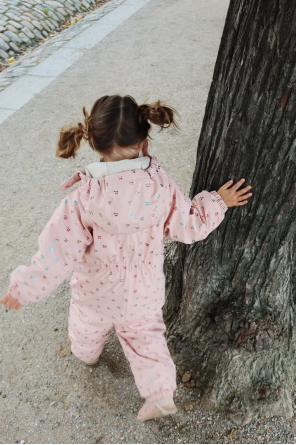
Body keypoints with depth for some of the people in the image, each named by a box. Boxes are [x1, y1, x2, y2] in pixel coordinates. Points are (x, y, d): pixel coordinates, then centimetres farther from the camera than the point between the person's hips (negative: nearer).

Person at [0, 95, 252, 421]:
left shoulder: (85, 196, -30)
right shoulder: (162, 186, -24)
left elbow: (59, 250, -25)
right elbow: (188, 228, -10)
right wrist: (218, 202, 5)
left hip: (97, 289, -1)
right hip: (143, 290, 1)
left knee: (89, 322, 33)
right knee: (144, 332, 29)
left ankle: (87, 353, 64)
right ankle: (160, 393, 30)